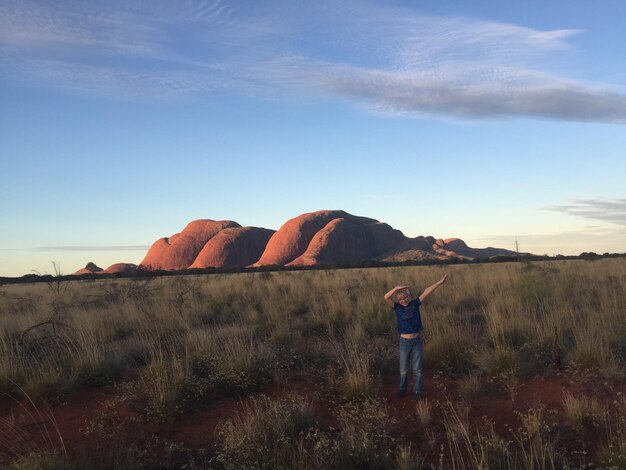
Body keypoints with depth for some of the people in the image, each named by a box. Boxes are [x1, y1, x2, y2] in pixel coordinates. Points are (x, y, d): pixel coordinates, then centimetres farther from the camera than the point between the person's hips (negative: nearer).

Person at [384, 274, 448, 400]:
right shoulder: (397, 307, -8)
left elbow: (426, 292, -12)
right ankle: (402, 388, 35)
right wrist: (397, 288, -34)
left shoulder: (415, 304, -5)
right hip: (404, 342, 0)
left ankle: (417, 391, 26)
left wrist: (439, 282, -16)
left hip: (416, 341, 0)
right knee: (404, 369, 13)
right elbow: (386, 297, -24)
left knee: (417, 369, 11)